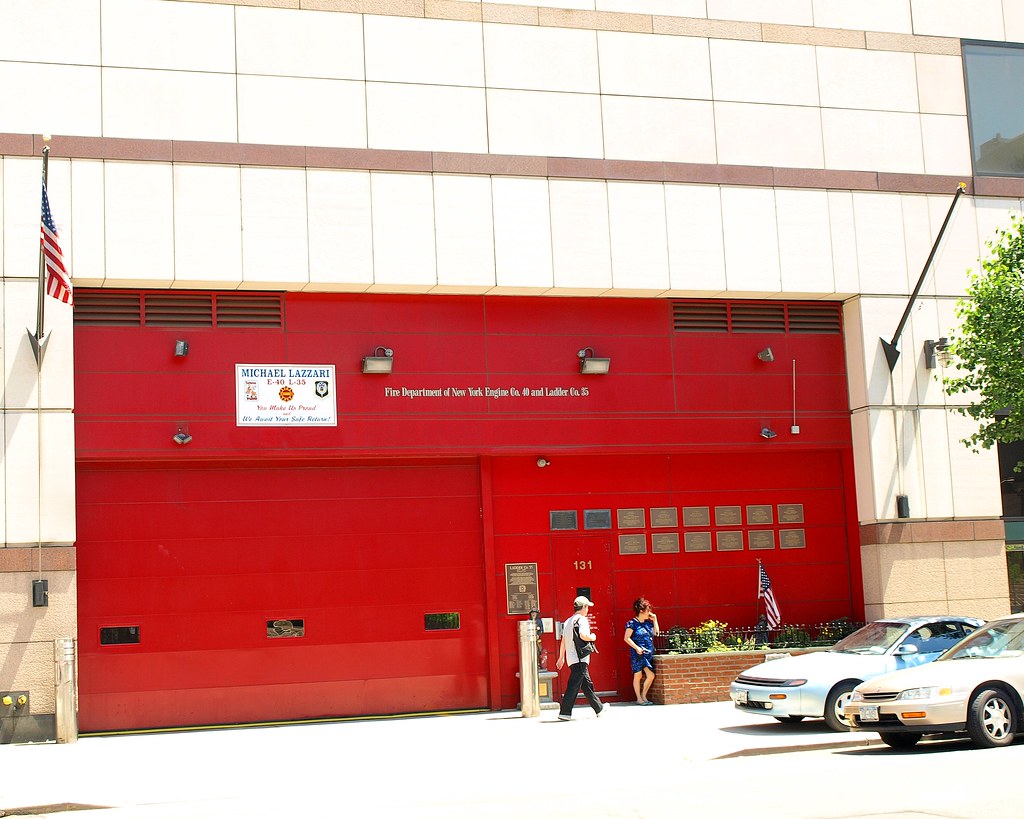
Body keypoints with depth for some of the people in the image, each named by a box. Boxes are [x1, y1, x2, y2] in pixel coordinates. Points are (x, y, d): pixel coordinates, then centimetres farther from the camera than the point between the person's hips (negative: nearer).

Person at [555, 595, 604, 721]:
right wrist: (593, 637, -3)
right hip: (580, 658, -9)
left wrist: (561, 658, 23)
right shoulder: (582, 619, -8)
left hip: (571, 658, 9)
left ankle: (599, 708, 22)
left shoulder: (568, 621, 18)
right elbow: (583, 635, -23)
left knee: (587, 684, 15)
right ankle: (565, 713, -9)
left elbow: (563, 641, 19)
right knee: (574, 685, -9)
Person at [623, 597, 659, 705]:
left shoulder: (648, 622, 13)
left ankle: (643, 696, 16)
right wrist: (637, 647, -18)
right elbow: (626, 638, -10)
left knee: (651, 675, 0)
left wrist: (654, 620, 11)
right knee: (638, 675, 0)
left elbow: (656, 633, 13)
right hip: (638, 654, -6)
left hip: (649, 654, 6)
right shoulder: (632, 623, -7)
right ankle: (639, 699, 9)